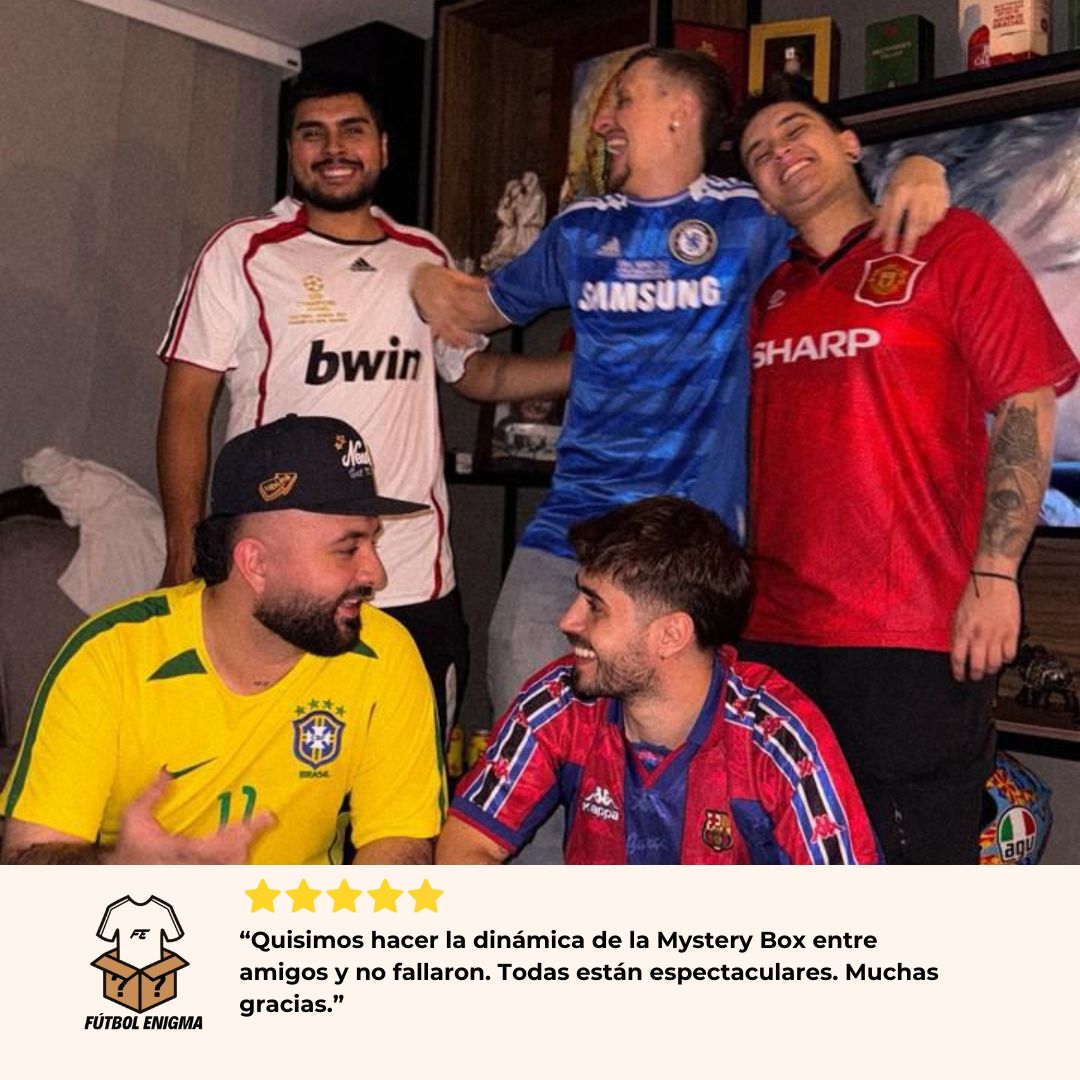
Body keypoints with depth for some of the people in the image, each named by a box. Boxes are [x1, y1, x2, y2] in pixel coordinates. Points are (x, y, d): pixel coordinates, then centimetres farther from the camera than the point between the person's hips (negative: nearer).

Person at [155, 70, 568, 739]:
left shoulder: (427, 259, 12)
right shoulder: (243, 252, 0)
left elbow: (475, 372, 22)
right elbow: (187, 405, -2)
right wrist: (185, 557, -8)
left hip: (419, 585, 4)